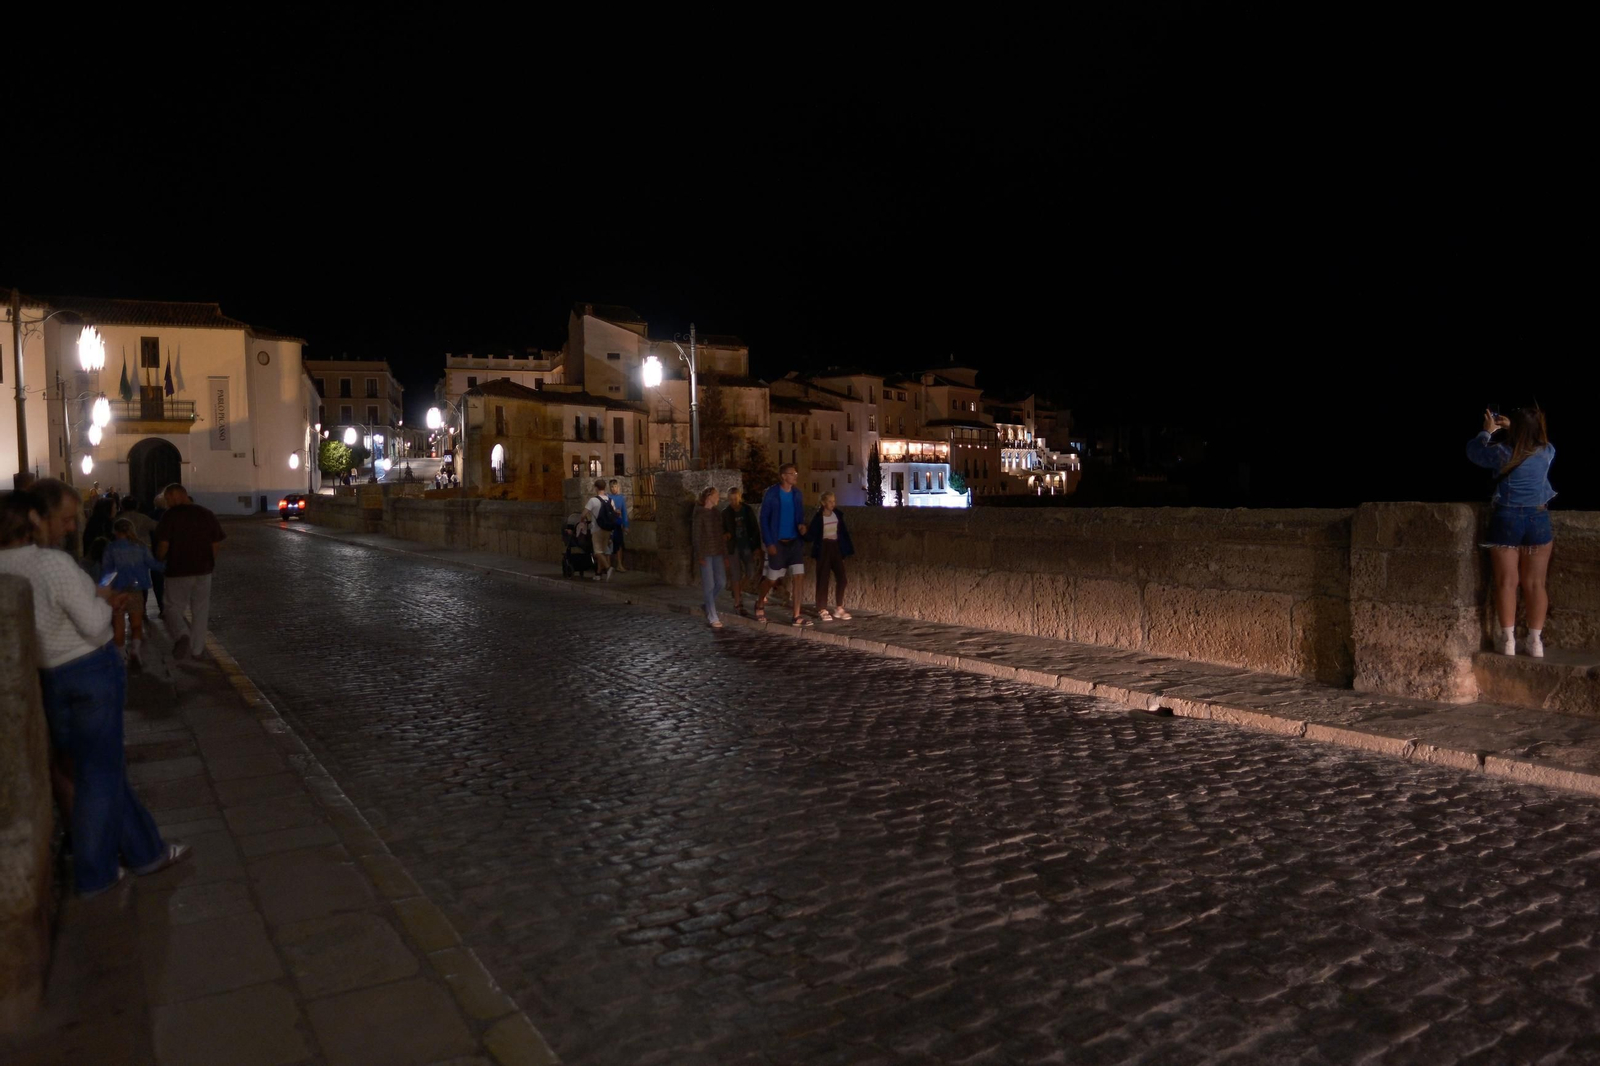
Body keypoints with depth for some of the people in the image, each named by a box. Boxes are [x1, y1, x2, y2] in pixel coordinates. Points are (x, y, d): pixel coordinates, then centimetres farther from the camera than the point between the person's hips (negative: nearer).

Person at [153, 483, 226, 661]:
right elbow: (215, 544, 6)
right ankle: (197, 649, 18)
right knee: (200, 611, 13)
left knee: (174, 609, 6)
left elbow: (163, 544, -12)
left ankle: (182, 635, -21)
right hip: (203, 569, 4)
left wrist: (159, 561, 6)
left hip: (178, 571, -4)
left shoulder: (171, 515, -9)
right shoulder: (207, 515, 4)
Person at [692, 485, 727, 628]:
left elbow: (721, 535, 13)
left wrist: (725, 555, 11)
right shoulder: (700, 513, -6)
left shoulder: (716, 513, 12)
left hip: (717, 553, 6)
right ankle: (713, 618, 2)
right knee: (710, 585, -4)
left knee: (720, 583, 4)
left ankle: (708, 607, 27)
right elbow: (696, 535, -8)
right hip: (705, 553, -6)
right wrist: (699, 556, -14)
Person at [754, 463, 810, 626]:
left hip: (795, 542, 4)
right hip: (777, 543, -4)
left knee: (797, 577, -4)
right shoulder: (771, 494, -9)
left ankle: (797, 616, -1)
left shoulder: (797, 494, 5)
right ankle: (759, 604, 33)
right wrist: (769, 543, -13)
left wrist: (802, 525, -8)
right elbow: (764, 519, -8)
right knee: (772, 579, 5)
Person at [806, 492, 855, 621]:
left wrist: (846, 550, 4)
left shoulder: (838, 515, 4)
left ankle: (839, 608, 14)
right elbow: (812, 536, -10)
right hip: (823, 548, -4)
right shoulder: (818, 517, -9)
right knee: (823, 579, 0)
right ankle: (822, 610, 6)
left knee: (841, 578, 2)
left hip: (836, 547, 4)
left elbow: (843, 532, 8)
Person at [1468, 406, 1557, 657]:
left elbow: (1472, 450, 9)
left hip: (1506, 519, -2)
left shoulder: (1502, 453, -9)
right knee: (1535, 584, 7)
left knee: (1506, 582, 4)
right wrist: (1511, 427, 22)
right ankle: (1536, 641, 10)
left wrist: (1487, 431, 22)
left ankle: (1508, 639, 5)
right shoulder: (1547, 452, -2)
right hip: (1538, 521, 2)